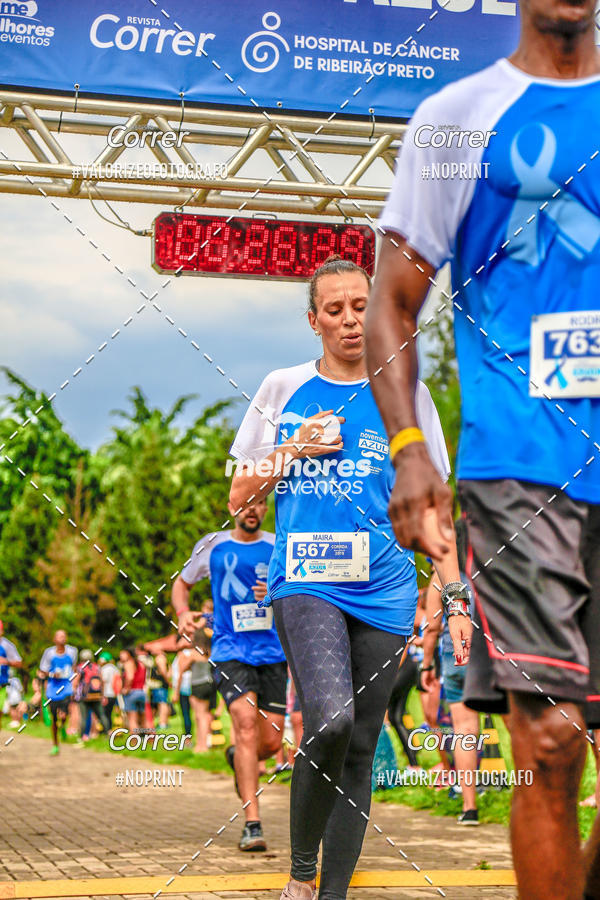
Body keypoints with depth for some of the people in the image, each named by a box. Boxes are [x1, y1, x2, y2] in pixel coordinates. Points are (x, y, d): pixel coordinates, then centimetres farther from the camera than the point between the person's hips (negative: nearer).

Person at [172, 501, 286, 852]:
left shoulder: (279, 547, 8)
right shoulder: (212, 546, 6)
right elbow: (182, 583, 21)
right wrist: (183, 612, 0)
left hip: (273, 652, 2)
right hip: (230, 650, -2)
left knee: (271, 742, 1)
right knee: (247, 725, -21)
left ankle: (238, 758, 39)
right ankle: (253, 824, -21)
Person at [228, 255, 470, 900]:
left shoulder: (405, 394, 10)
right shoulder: (282, 389, 9)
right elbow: (240, 496, 13)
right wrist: (291, 450, -3)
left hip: (383, 592, 2)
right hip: (305, 580, -2)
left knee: (359, 747, 4)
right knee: (330, 719, -25)